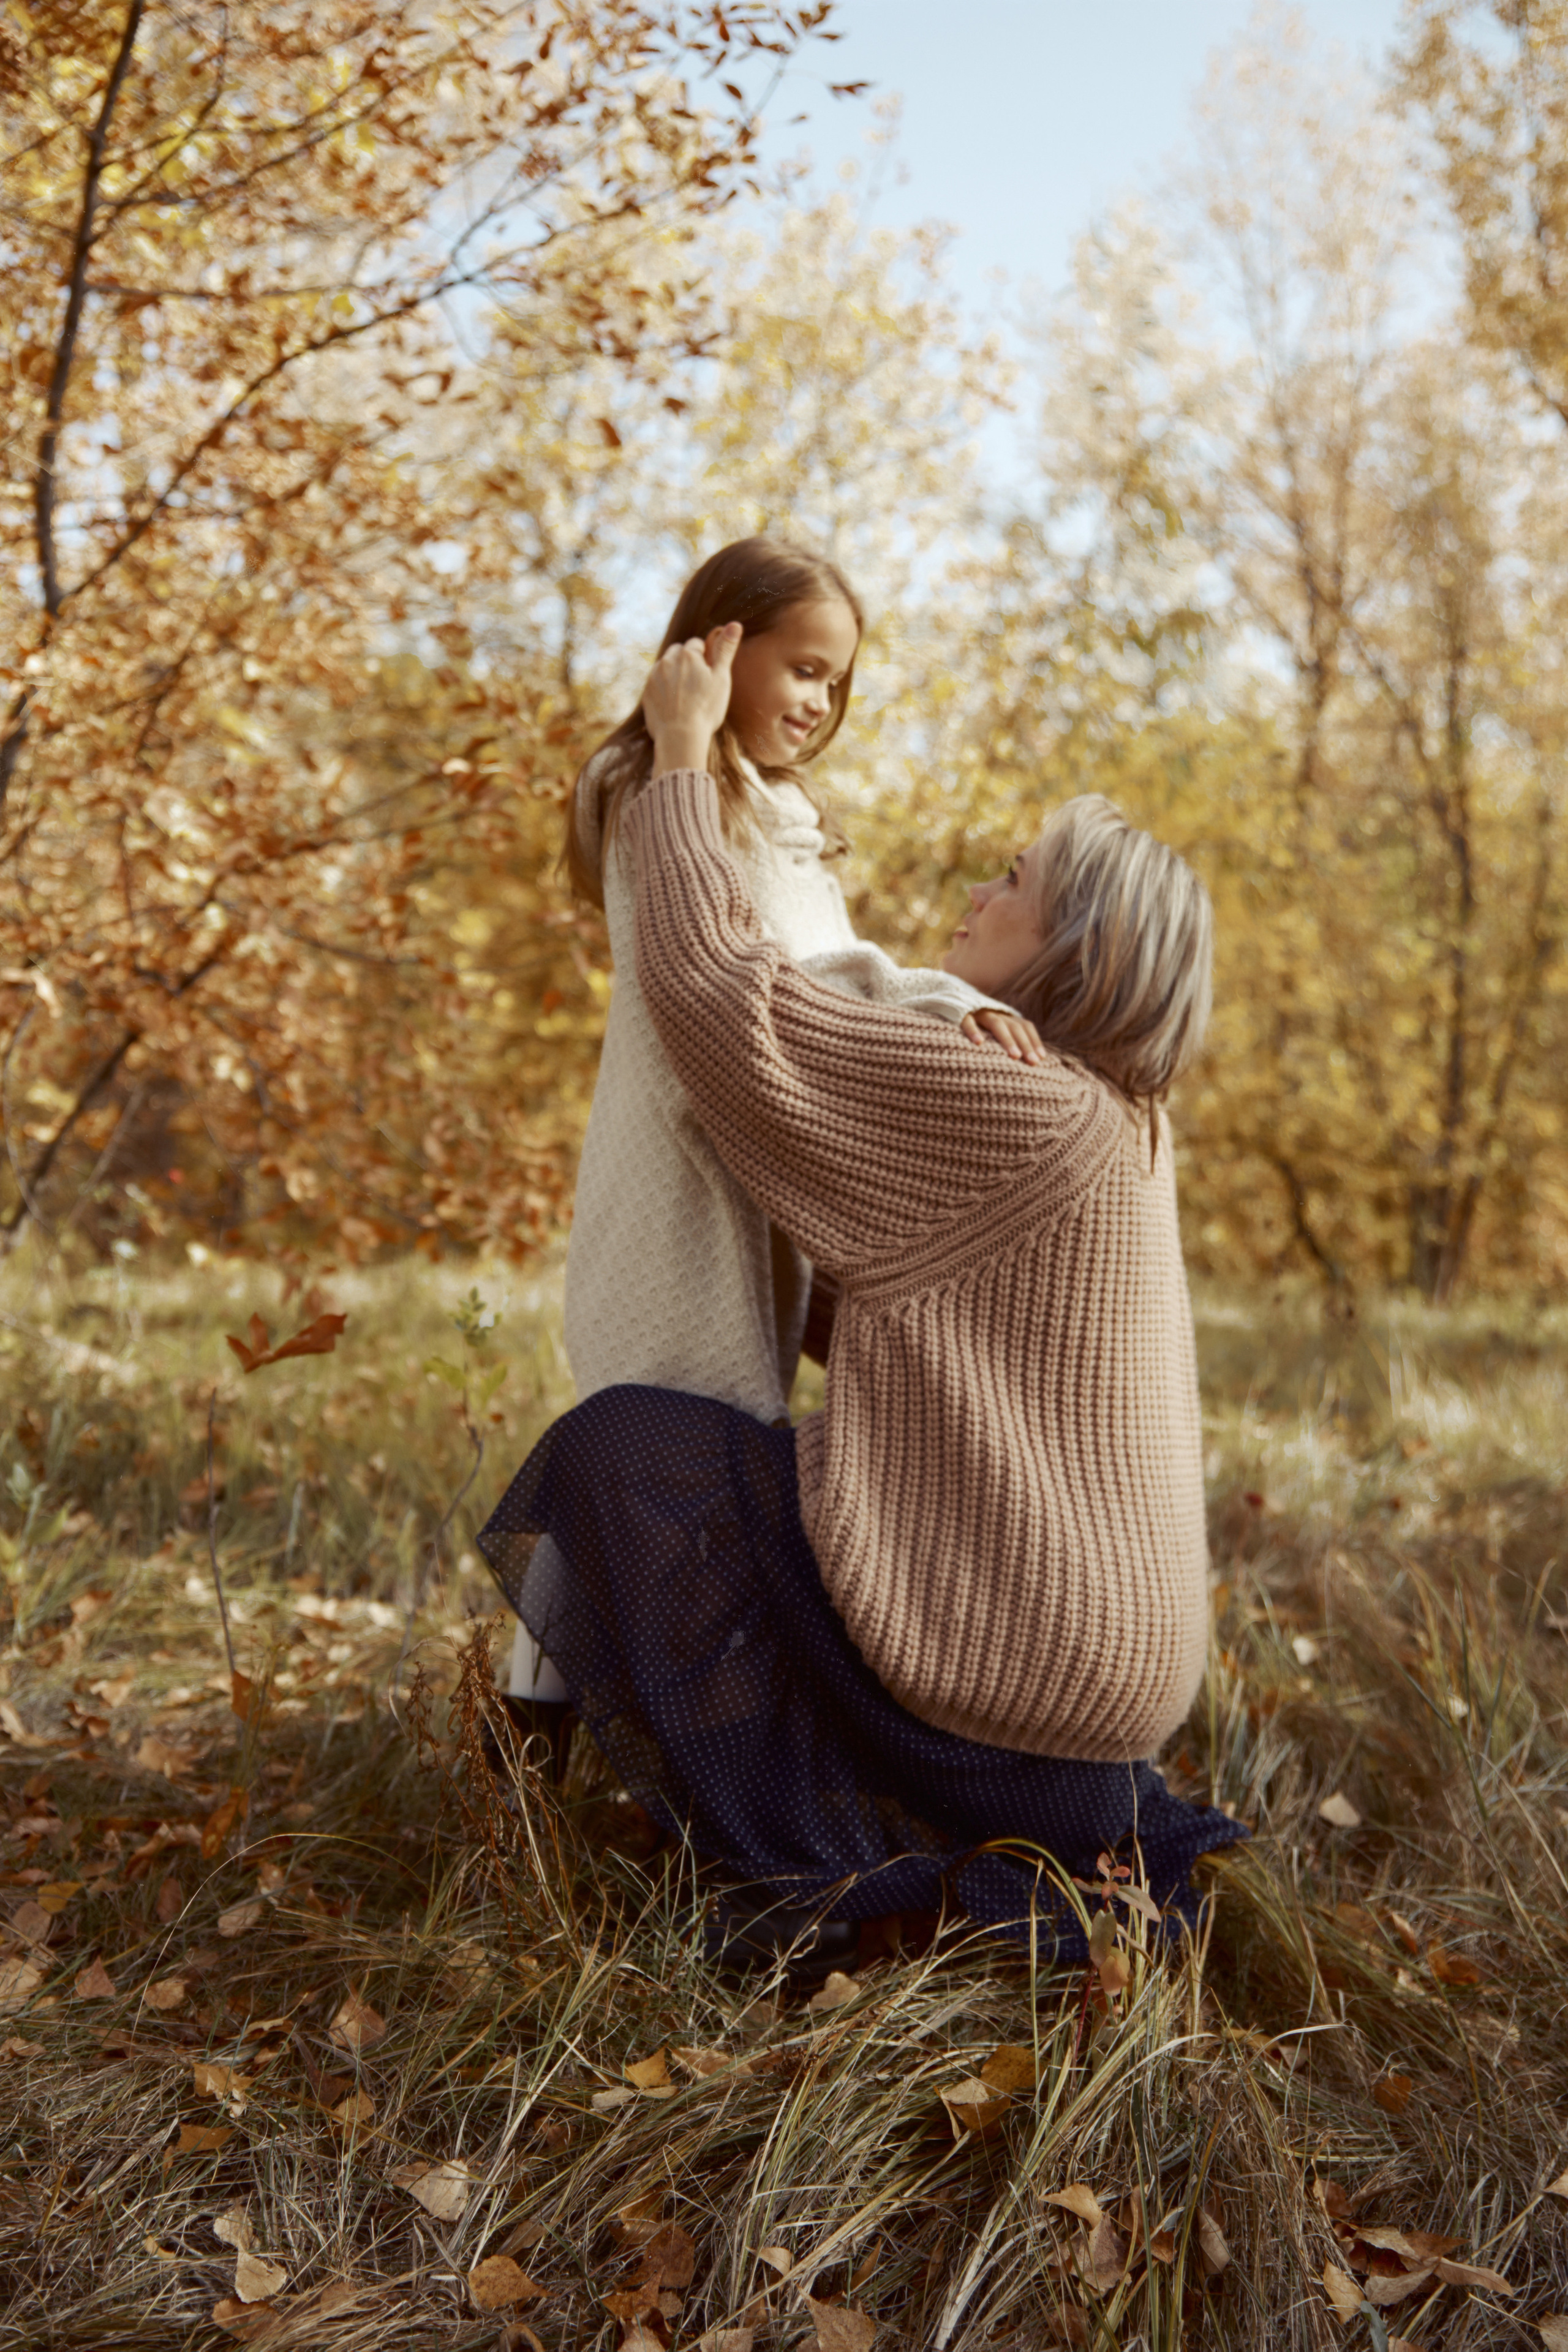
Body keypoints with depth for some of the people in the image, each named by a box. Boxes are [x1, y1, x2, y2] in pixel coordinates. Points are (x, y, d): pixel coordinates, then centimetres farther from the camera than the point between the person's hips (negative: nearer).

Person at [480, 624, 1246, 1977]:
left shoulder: (1021, 1111, -19)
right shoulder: (1119, 1124, 9)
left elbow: (715, 988, -17)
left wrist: (685, 755, -7)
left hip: (1009, 1649, -9)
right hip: (1101, 1648, 9)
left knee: (623, 1457, 1)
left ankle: (820, 1868, 4)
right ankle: (1074, 1829, 16)